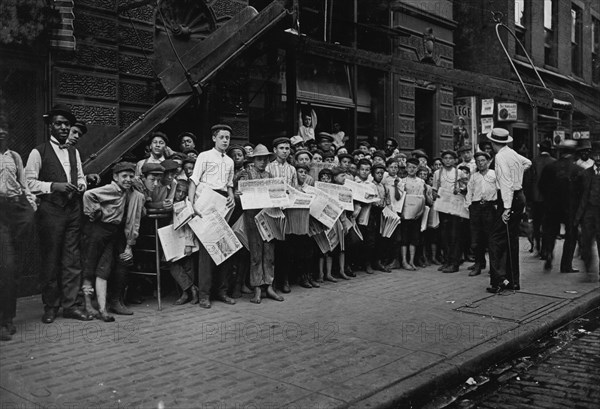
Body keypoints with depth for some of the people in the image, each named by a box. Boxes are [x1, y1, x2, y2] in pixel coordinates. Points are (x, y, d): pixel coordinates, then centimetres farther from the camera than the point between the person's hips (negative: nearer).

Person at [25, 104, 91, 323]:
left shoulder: (74, 152, 15)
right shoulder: (38, 152, -3)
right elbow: (29, 182, -6)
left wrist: (81, 185, 2)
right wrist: (53, 186, -17)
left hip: (73, 209, 5)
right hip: (50, 210, -5)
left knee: (72, 259, 5)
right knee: (51, 260, 2)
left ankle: (69, 305, 12)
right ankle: (50, 307, 14)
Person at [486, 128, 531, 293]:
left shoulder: (500, 157, -15)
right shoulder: (513, 154, 11)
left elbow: (506, 184, -22)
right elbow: (527, 162, 33)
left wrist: (507, 208, -24)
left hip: (509, 199, -9)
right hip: (519, 197, 9)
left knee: (497, 239, -9)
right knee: (512, 240, 13)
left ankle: (499, 280, -13)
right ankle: (513, 281, 19)